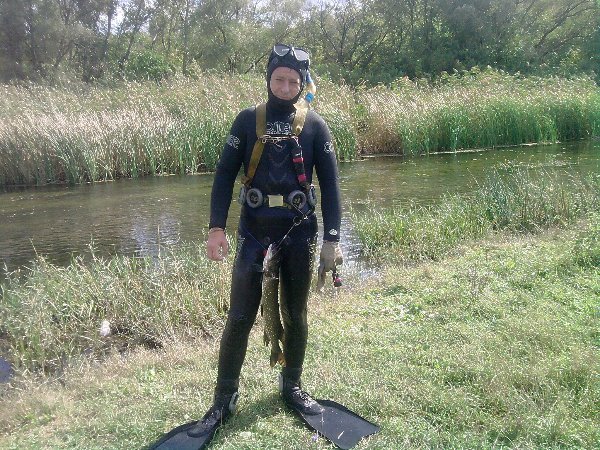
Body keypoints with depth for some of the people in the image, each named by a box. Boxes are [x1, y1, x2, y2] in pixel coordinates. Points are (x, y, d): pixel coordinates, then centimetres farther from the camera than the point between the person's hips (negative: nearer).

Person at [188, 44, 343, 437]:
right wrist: (216, 228, -10)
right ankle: (224, 399, 15)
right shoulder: (248, 121, 2)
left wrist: (332, 239, -5)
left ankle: (292, 386, 31)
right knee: (240, 317, 0)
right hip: (254, 230, 0)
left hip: (300, 232, 1)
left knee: (296, 315, 12)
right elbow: (225, 175, 0)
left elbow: (330, 183, 0)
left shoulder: (314, 125, 2)